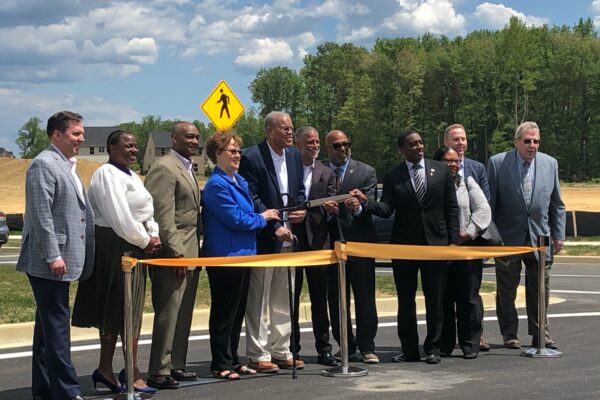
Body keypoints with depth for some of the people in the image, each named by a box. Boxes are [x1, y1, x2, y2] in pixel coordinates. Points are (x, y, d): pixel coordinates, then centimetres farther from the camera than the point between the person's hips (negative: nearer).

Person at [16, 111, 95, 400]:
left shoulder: (67, 166, 19)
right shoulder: (43, 165, -11)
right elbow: (41, 214, -18)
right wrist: (53, 256, -22)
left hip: (62, 260, 10)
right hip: (48, 262, -10)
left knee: (49, 325, 13)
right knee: (56, 325, -8)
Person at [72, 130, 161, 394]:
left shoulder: (130, 175, 19)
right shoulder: (107, 174, -13)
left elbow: (145, 210, 18)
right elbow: (119, 217, -20)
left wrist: (154, 236, 1)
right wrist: (145, 241, -12)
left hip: (133, 246, 10)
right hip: (115, 247, -10)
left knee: (116, 310, 12)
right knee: (126, 310, -6)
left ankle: (105, 369, 18)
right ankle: (132, 372, 0)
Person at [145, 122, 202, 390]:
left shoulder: (187, 169, 19)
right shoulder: (164, 168, -11)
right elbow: (163, 216, -17)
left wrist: (194, 251, 17)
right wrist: (176, 252, -20)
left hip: (190, 252, 9)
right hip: (173, 254, -9)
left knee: (183, 314, 11)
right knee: (168, 313, -7)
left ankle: (176, 365, 19)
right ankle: (159, 372, -2)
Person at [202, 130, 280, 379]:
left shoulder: (239, 181, 14)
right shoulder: (217, 185, -15)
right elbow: (235, 219, -18)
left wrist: (266, 218, 8)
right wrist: (262, 218, -5)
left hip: (242, 254, 9)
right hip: (224, 257, -9)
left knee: (238, 311, 14)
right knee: (224, 312, -1)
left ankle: (233, 360, 22)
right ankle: (221, 364, 6)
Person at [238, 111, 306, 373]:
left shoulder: (294, 156, 11)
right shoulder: (252, 157, -11)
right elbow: (251, 200, -15)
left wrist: (301, 209, -2)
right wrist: (274, 226, -20)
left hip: (287, 237, 7)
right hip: (263, 239, -7)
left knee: (282, 299, 14)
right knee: (259, 299, 0)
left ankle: (281, 351, 22)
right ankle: (258, 355, 6)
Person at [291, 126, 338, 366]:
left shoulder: (327, 173, 10)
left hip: (317, 241, 2)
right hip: (291, 239, -2)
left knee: (319, 299, 5)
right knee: (290, 297, 4)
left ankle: (323, 349, 9)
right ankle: (291, 349, 11)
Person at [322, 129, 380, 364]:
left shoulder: (366, 172, 3)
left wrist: (358, 208, -29)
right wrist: (324, 209, -17)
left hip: (360, 244, -2)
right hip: (331, 245, 2)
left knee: (365, 300, 1)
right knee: (336, 302, 7)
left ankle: (367, 348, 9)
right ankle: (347, 349, 17)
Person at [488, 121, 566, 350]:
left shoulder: (550, 164, 4)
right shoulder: (497, 163, -6)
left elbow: (557, 205, 10)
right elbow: (489, 203, -3)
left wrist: (558, 235, 6)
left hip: (540, 238, 2)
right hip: (508, 239, -2)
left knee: (540, 290, 7)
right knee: (506, 291, 6)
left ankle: (540, 334, 18)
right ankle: (509, 335, 18)